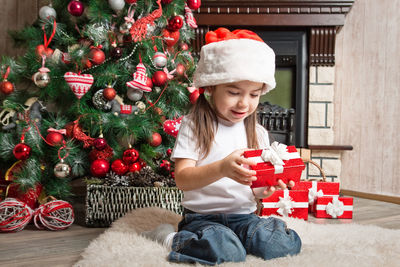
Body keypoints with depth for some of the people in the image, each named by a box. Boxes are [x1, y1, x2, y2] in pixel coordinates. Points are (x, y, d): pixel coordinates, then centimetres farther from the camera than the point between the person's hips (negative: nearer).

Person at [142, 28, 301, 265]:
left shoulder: (258, 133, 10)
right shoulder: (194, 126, -4)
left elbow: (254, 191, 11)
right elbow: (182, 179, -15)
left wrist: (265, 187, -14)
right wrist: (222, 168, -32)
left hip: (244, 216, 5)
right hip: (203, 216, -4)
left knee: (287, 245, -21)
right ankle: (170, 238, -5)